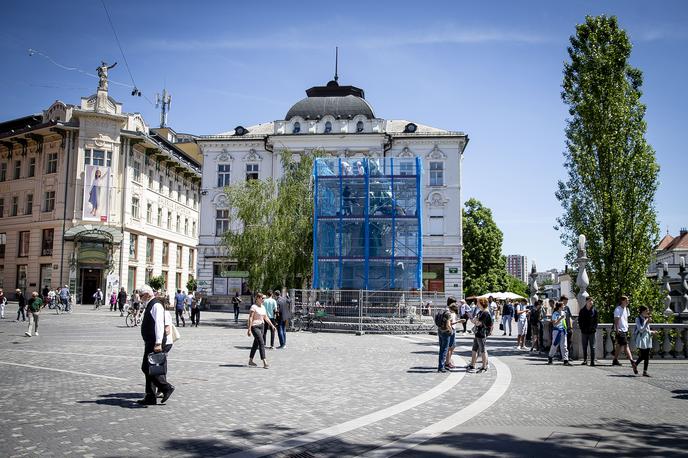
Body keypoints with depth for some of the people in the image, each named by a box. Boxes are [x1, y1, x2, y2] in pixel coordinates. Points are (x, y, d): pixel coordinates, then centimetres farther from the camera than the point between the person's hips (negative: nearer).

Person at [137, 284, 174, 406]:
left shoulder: (156, 305, -13)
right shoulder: (149, 306, 18)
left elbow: (159, 325, -21)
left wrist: (158, 343, -27)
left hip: (155, 343, -10)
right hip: (150, 342, 10)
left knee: (148, 368, -12)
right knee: (148, 369, 11)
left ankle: (166, 388, -3)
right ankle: (150, 397, 15)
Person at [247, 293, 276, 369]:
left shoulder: (263, 307, 11)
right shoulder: (253, 307, -12)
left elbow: (266, 318, 18)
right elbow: (250, 318, -16)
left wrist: (272, 325, 12)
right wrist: (249, 329, -20)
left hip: (261, 326, 8)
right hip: (255, 327, -8)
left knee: (256, 344, 14)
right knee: (261, 343, -15)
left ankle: (250, 361, 25)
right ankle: (264, 363, -17)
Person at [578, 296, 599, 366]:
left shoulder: (594, 310, 2)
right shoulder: (582, 311, 4)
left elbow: (597, 320, 3)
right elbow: (579, 320, 7)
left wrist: (594, 328, -7)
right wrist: (581, 328, -3)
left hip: (592, 331, -1)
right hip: (584, 331, 1)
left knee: (592, 347, -1)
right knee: (584, 347, 8)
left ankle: (592, 361, 2)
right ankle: (585, 360, 17)